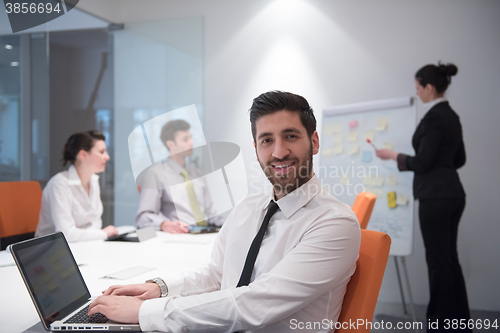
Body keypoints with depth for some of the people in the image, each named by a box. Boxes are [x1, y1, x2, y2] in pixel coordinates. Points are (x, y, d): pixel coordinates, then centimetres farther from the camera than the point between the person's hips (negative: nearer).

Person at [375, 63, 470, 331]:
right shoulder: (451, 116, 12)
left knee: (438, 261, 0)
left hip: (435, 197, -10)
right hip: (453, 193, 10)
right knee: (450, 258, 16)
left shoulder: (434, 118, -16)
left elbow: (422, 163, -16)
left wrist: (393, 155, -3)